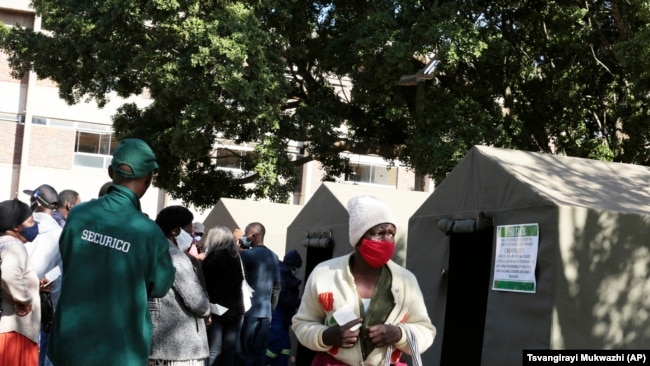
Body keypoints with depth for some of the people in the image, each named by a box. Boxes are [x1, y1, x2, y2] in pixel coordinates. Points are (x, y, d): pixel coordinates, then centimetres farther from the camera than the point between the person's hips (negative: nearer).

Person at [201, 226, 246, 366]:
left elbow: (204, 284, -9)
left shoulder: (212, 258, -9)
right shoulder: (236, 258, 9)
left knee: (214, 351, -5)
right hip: (235, 309, 6)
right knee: (230, 351, 7)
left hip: (217, 310, -6)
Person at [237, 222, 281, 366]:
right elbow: (277, 287, 14)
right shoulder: (273, 257, 9)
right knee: (260, 351, 8)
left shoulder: (245, 255, -8)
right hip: (264, 311, 5)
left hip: (247, 311, -5)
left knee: (243, 351, -1)